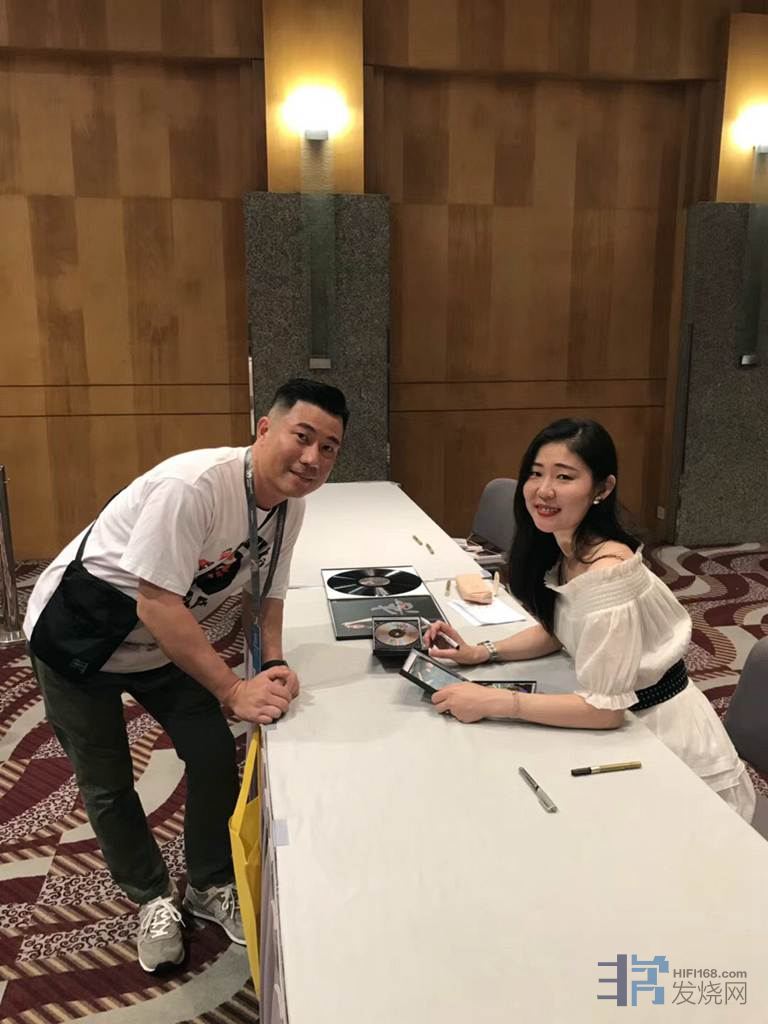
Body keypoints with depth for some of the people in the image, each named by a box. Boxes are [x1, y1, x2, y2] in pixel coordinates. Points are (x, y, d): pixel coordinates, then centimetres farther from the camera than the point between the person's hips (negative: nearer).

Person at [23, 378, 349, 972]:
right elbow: (157, 606, -35)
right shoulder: (193, 486, -36)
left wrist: (274, 663, -17)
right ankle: (153, 898, 31)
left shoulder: (291, 504, -11)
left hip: (165, 643, 6)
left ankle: (210, 886, 27)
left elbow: (268, 591, -1)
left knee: (216, 756, 3)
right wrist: (234, 691, -32)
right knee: (106, 784, 7)